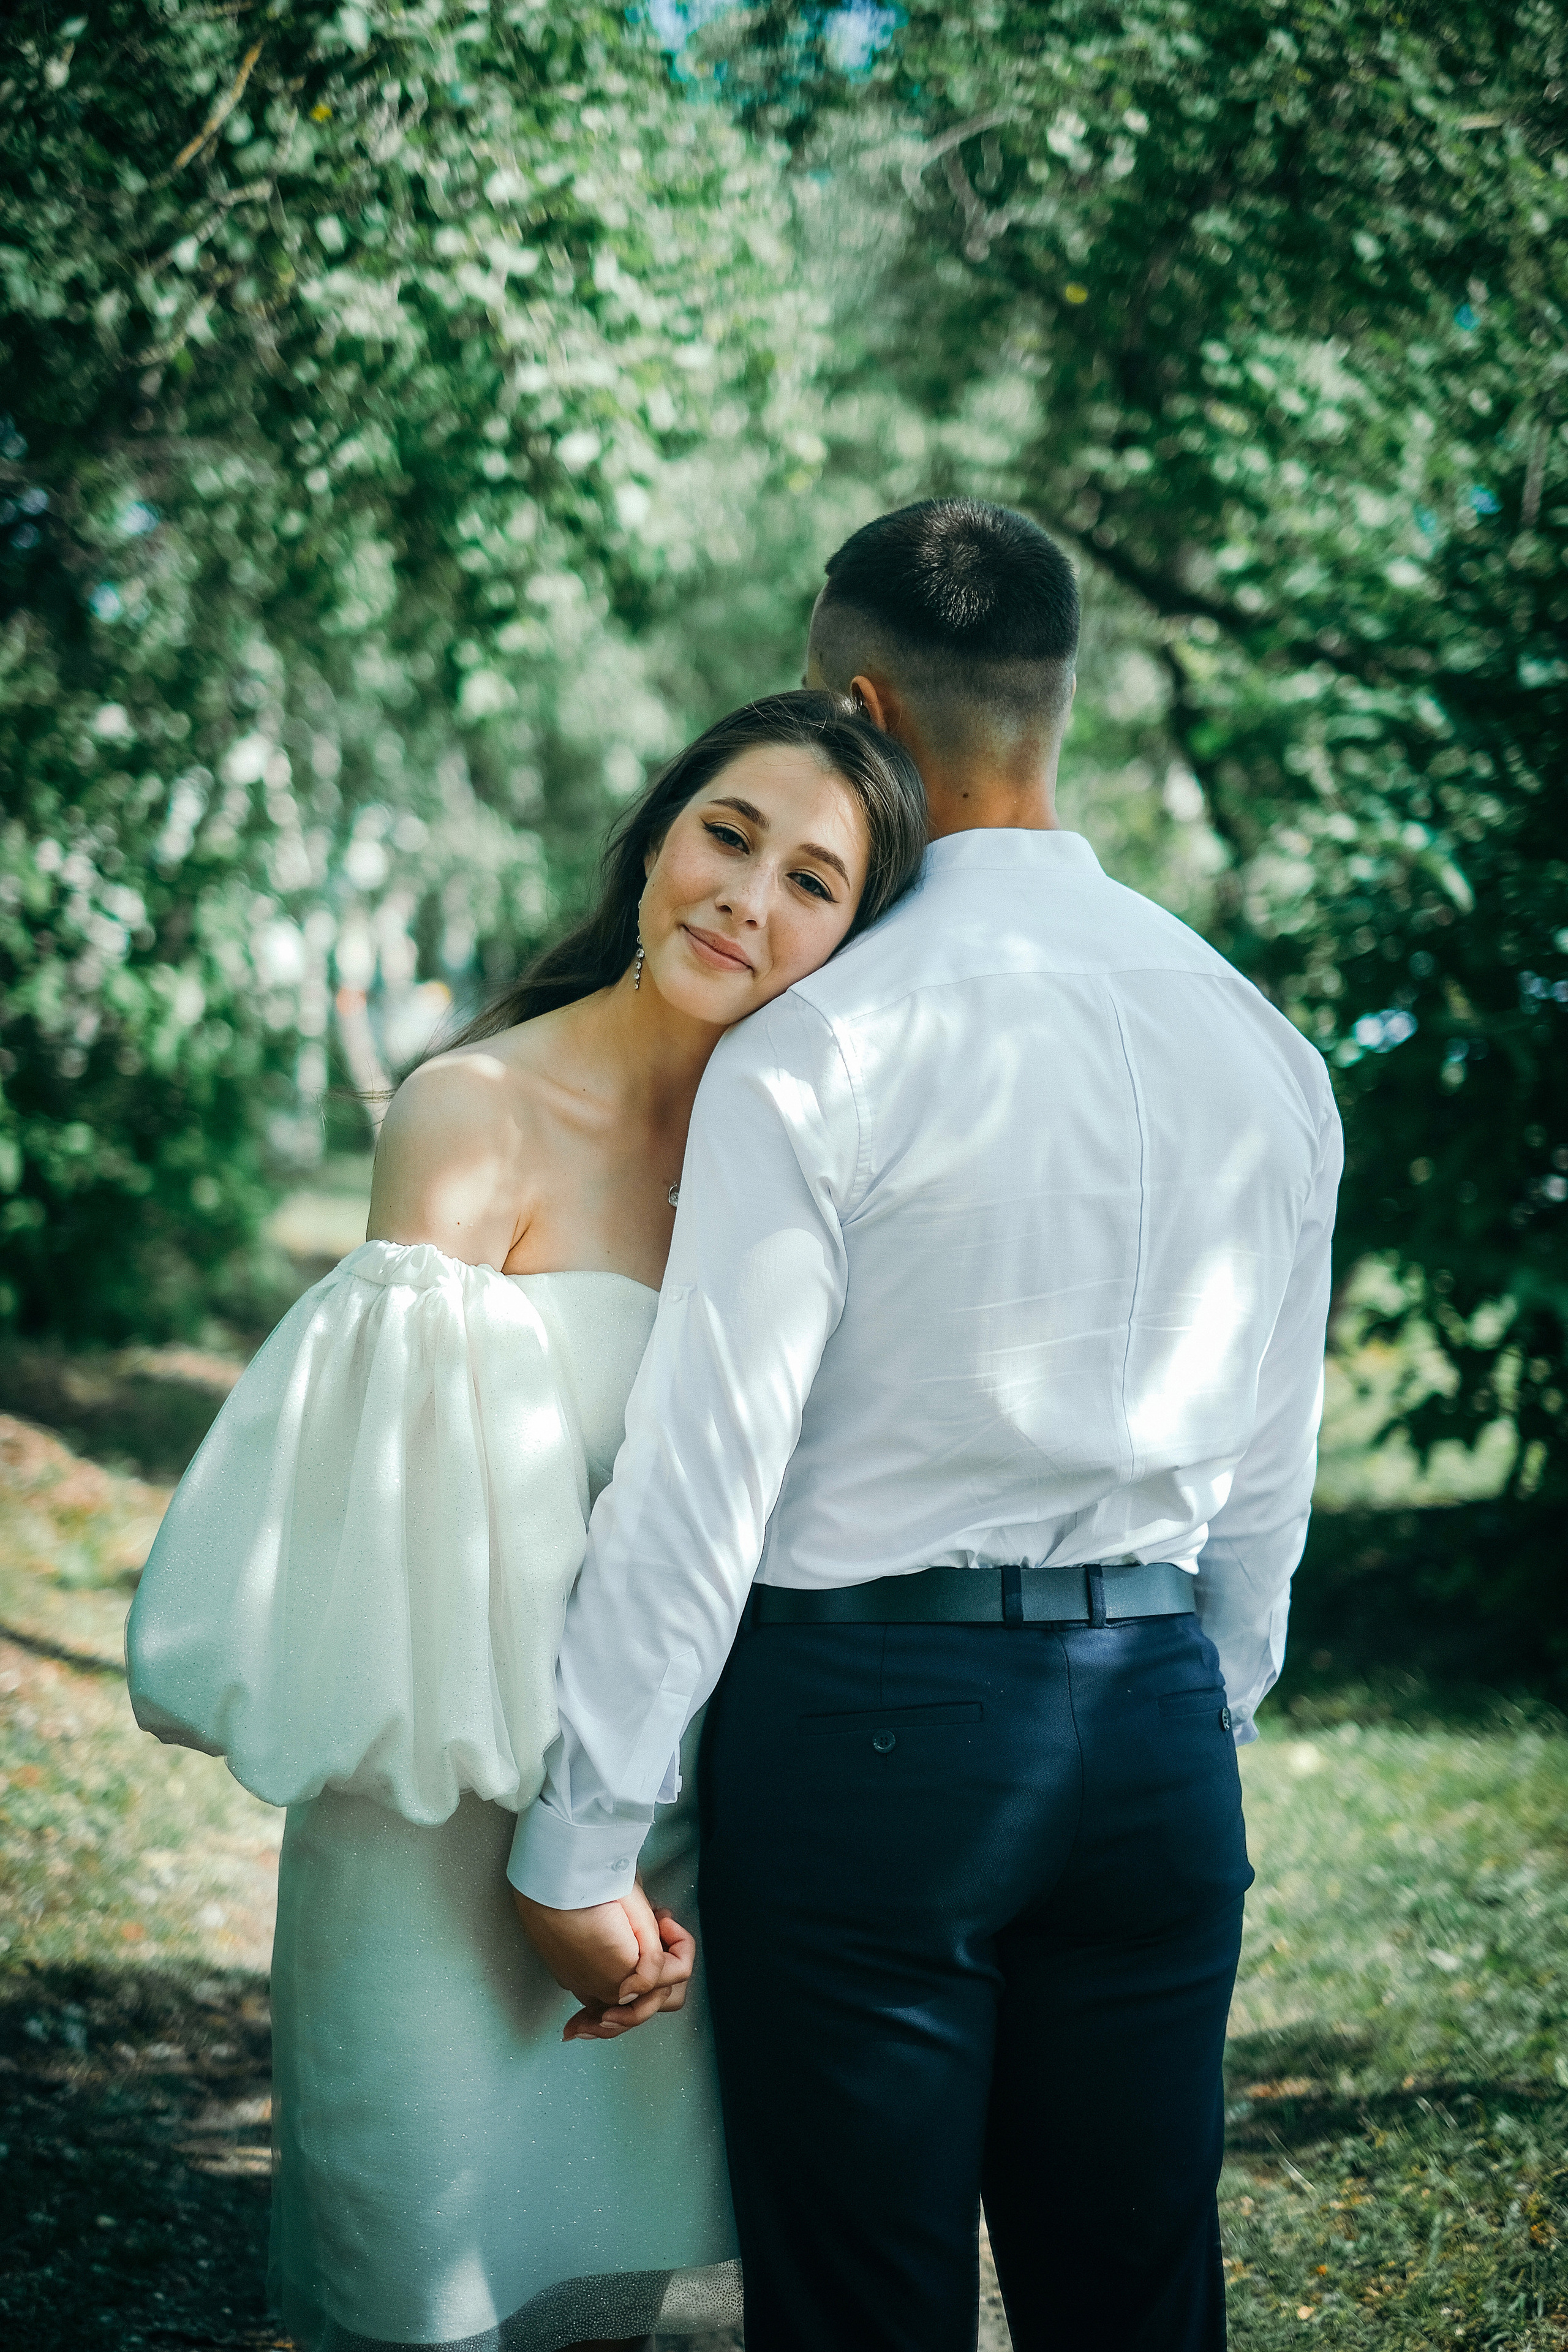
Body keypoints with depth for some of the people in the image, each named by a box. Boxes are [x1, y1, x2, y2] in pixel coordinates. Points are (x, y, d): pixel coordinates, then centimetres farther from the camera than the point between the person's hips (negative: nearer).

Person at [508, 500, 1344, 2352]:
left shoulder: (814, 1052, -12)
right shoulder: (1262, 1043, 6)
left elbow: (703, 1473, -13)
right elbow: (1267, 1480, 12)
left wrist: (574, 1844, -6)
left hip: (869, 1716, -5)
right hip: (1160, 1726, 5)